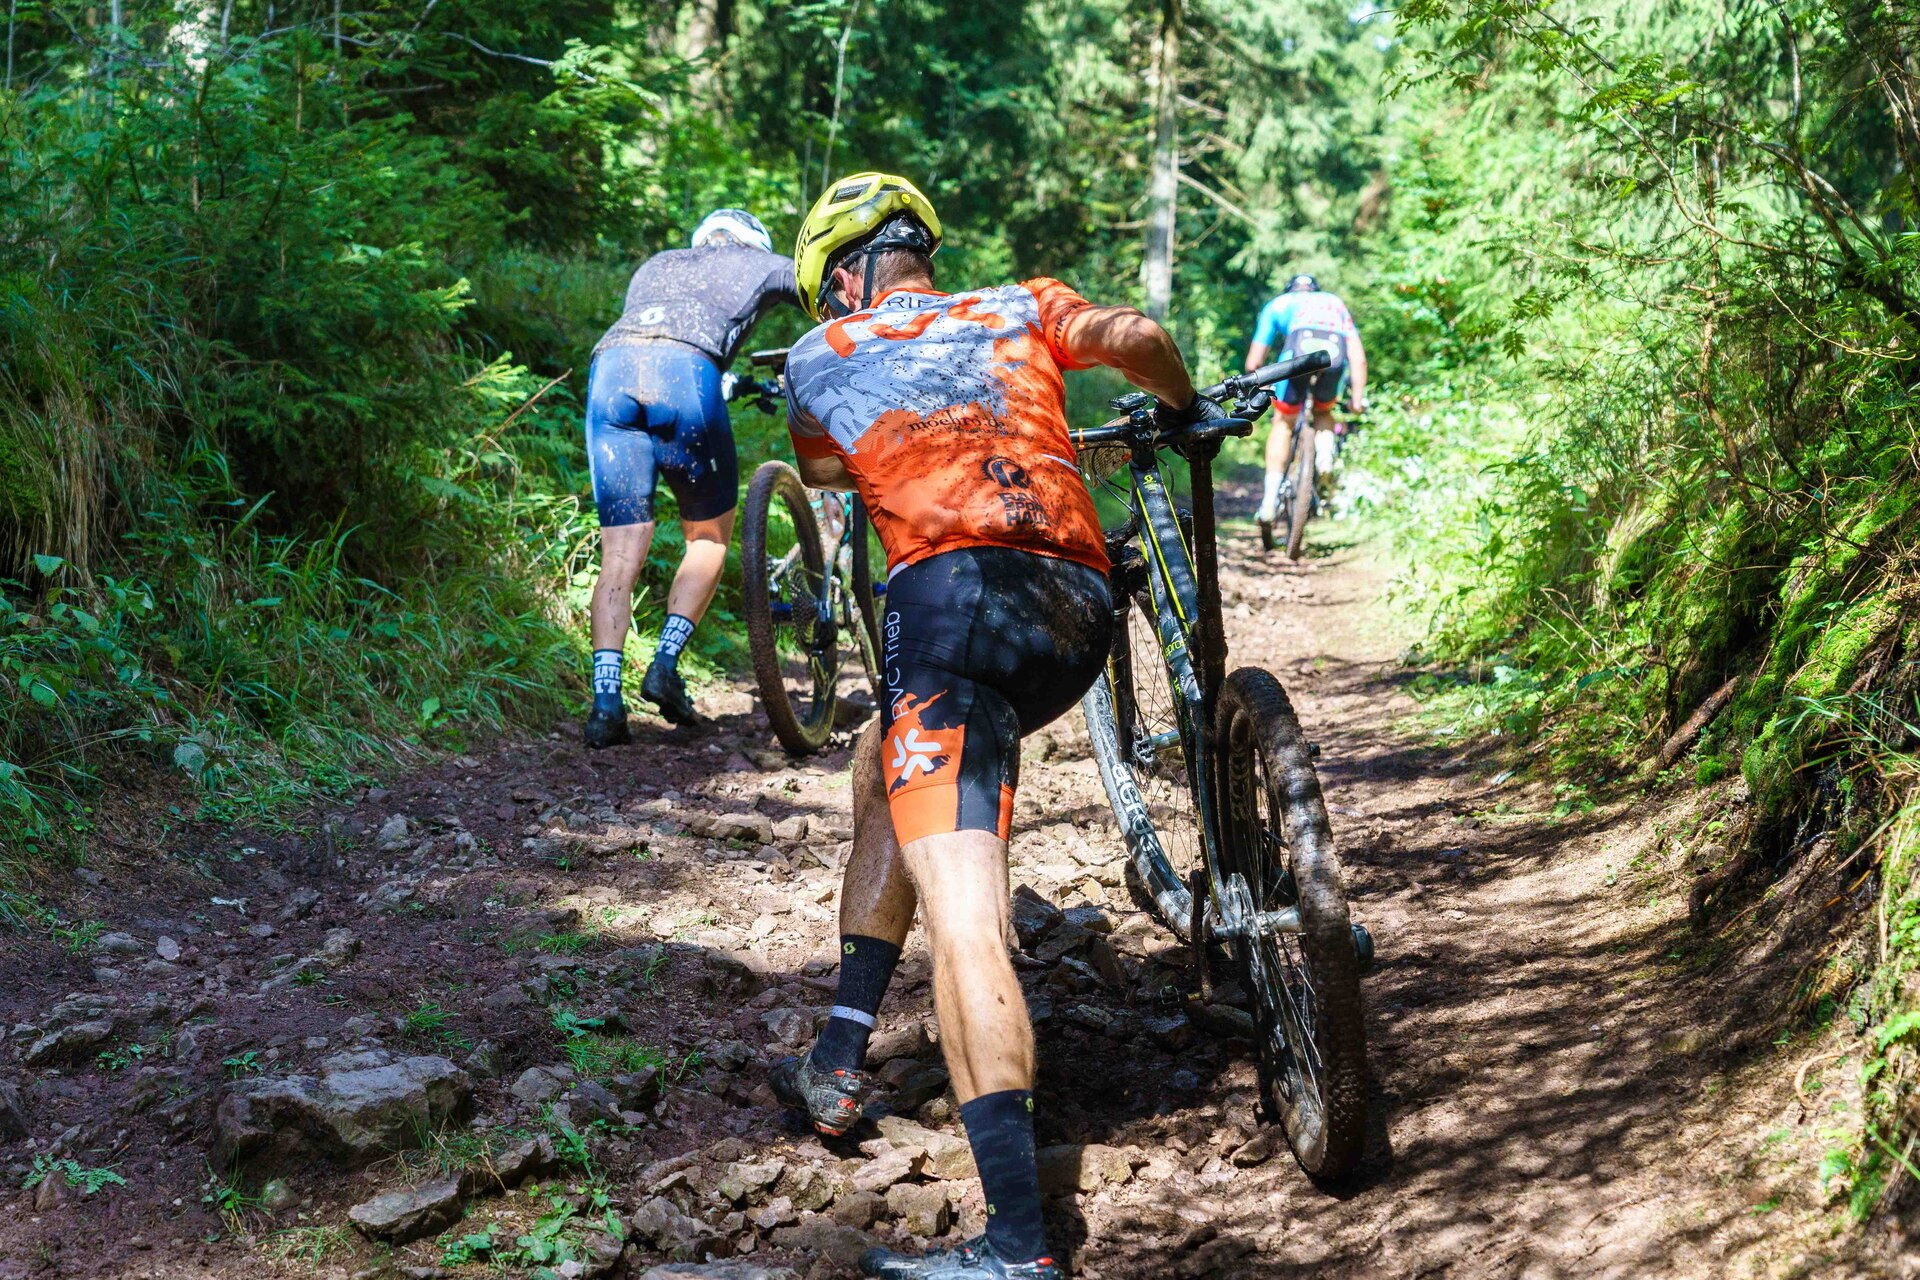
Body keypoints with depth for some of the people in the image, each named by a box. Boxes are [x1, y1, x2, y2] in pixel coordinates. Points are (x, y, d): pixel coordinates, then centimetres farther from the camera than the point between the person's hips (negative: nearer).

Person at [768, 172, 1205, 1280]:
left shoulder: (820, 356, 21)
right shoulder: (1017, 306, 26)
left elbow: (821, 470, 38)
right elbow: (1131, 337, 10)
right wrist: (1187, 410, 31)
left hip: (958, 594, -5)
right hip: (1081, 616, 5)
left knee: (961, 919, -14)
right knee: (885, 772, 30)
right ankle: (840, 1065, 29)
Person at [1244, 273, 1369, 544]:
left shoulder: (1279, 304, 36)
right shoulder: (1336, 303, 41)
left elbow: (1253, 364, 31)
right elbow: (1358, 357, 27)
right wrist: (1357, 397, 26)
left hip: (1299, 349, -2)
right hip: (1336, 354, 2)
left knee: (1283, 422, 16)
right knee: (1323, 412, 30)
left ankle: (1271, 499, 4)